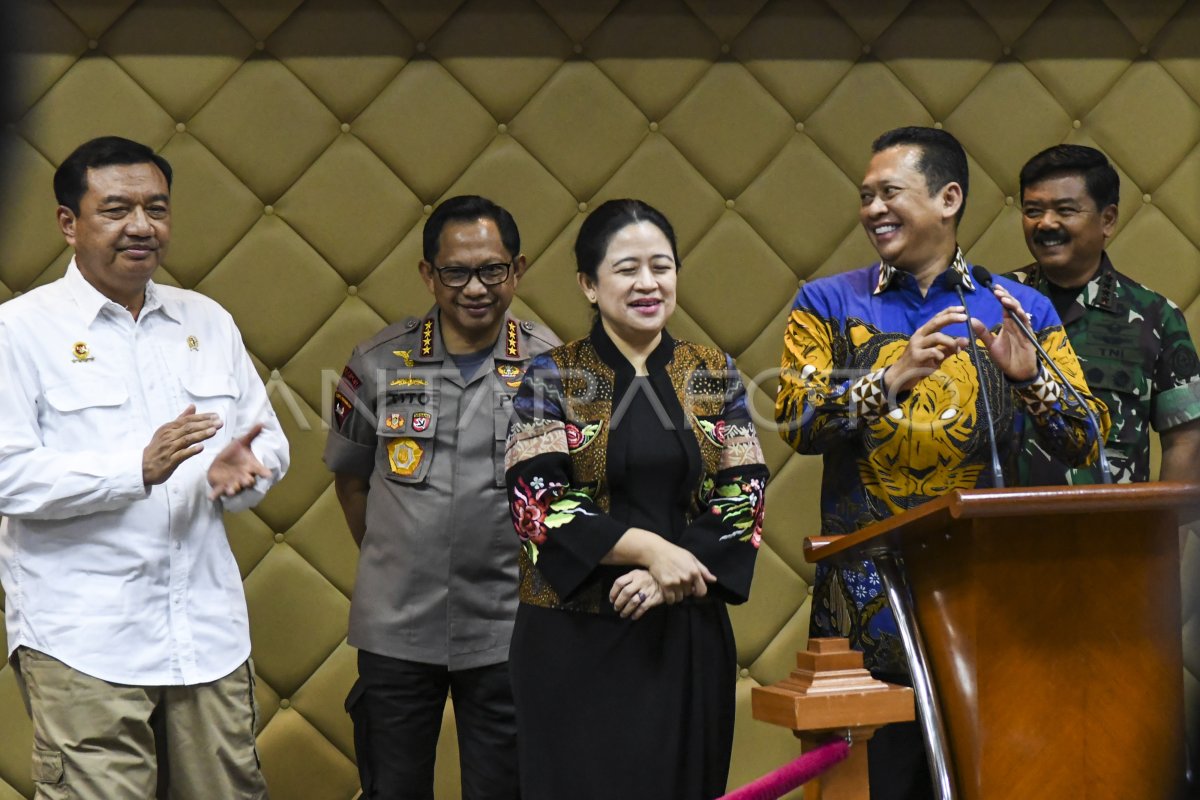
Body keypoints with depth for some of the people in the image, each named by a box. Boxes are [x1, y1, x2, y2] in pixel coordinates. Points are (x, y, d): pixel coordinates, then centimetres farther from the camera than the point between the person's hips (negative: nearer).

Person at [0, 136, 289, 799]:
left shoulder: (208, 322, 16)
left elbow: (270, 440, 18)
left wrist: (240, 471, -6)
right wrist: (137, 469, -21)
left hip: (210, 634, 5)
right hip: (83, 644, -5)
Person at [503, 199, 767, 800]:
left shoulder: (715, 377, 7)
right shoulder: (551, 379, -1)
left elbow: (745, 497, 0)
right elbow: (538, 501, -10)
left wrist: (666, 576, -13)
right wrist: (651, 548, -18)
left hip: (688, 635, 3)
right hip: (576, 638, -2)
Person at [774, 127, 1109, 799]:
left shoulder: (1021, 311, 7)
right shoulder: (829, 304, 6)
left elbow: (1086, 443, 2)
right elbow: (796, 423, -7)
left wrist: (1031, 376, -16)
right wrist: (892, 377, -22)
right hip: (867, 592, 0)